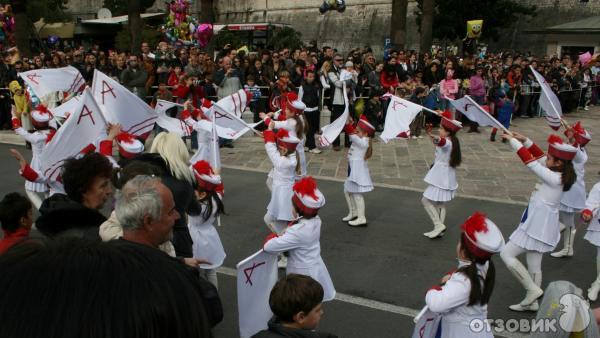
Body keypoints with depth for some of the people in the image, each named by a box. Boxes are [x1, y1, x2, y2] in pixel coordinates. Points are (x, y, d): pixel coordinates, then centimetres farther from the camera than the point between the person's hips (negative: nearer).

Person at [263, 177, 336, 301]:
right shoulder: (315, 220, -10)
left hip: (304, 274, -8)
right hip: (313, 267, 8)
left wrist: (273, 237, -11)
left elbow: (269, 246, -31)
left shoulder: (298, 232, -34)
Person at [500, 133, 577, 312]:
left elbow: (530, 161, -24)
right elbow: (538, 156, 9)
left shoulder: (554, 178, -24)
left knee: (506, 254, -3)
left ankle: (533, 290, 4)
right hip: (539, 224, 10)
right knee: (534, 265, 17)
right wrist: (525, 140, 1)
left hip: (537, 226, -10)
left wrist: (513, 141, -17)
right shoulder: (559, 174, 0)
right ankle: (532, 302, 29)